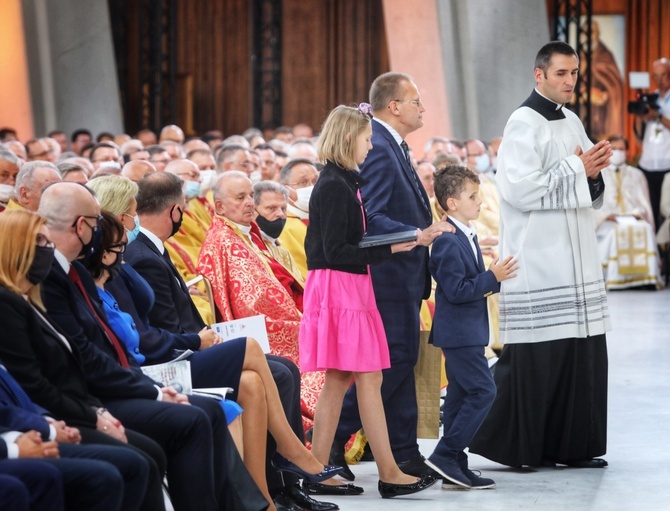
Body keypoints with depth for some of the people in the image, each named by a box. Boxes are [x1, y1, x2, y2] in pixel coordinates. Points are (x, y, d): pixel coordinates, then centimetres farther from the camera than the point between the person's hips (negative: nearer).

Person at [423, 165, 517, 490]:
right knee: (482, 391, -13)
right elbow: (456, 290, -22)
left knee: (461, 395, 10)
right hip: (459, 331, -11)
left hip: (465, 331, 11)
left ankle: (454, 467, 14)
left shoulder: (466, 236, 14)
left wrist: (495, 276, 5)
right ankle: (445, 456, -11)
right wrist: (492, 277, -19)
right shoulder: (449, 242, -18)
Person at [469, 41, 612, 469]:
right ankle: (511, 445, 3)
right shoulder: (524, 124, -8)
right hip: (538, 263, -8)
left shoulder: (572, 123, 15)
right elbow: (523, 189, -18)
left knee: (583, 353, 5)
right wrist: (576, 167, -12)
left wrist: (594, 173, -2)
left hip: (575, 263, 8)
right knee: (535, 358, -7)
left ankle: (572, 445, 12)